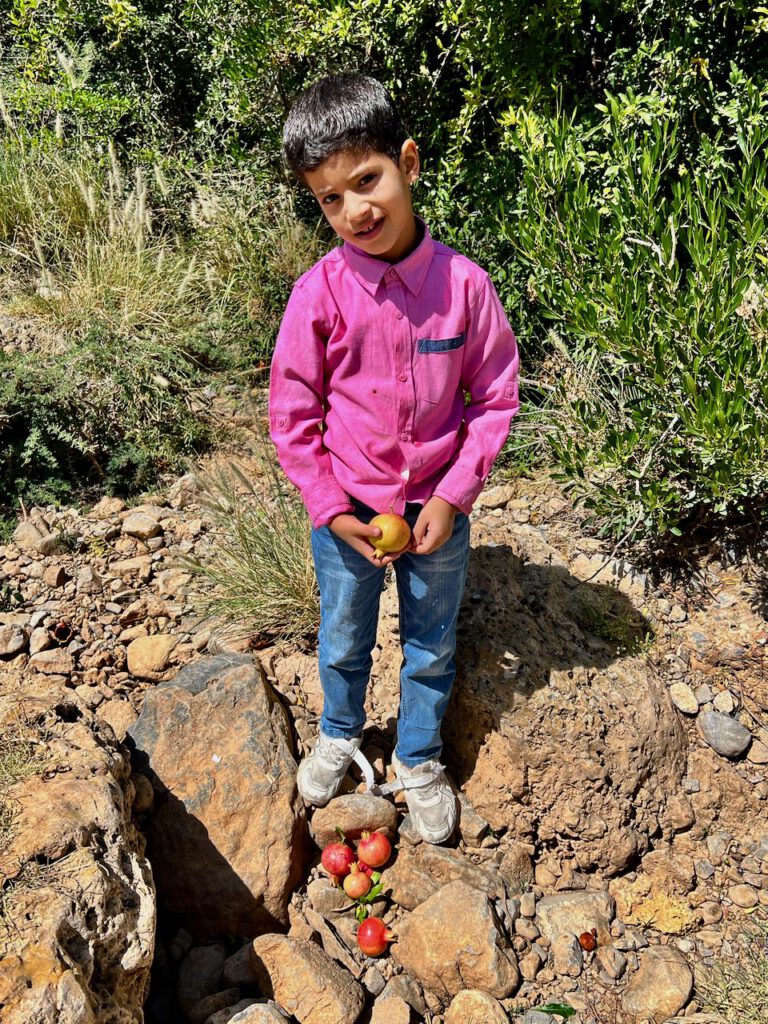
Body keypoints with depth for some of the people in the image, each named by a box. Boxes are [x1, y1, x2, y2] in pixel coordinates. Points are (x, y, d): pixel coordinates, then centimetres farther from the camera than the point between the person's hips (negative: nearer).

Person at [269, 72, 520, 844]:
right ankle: (340, 736, 51)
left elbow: (495, 396, -7)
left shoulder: (463, 283, -15)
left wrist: (453, 495, -12)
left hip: (437, 508, 0)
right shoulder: (320, 292, -15)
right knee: (343, 641, 22)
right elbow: (293, 411, -7)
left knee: (432, 647, 19)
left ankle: (420, 763, 44)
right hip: (347, 511, 0)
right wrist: (331, 508, -10)